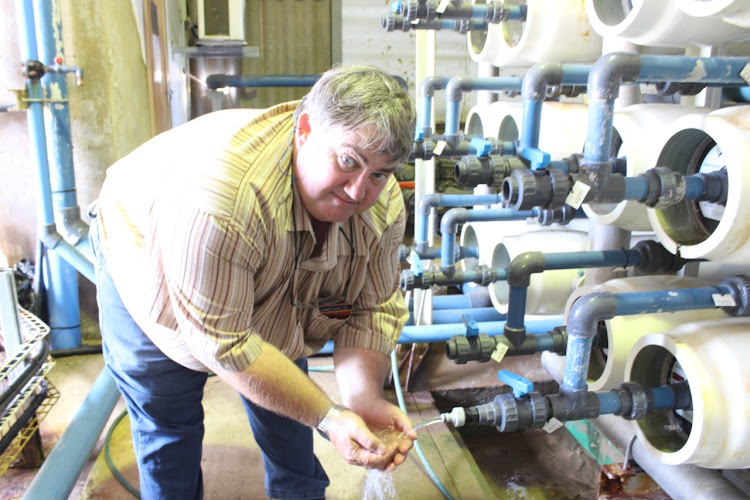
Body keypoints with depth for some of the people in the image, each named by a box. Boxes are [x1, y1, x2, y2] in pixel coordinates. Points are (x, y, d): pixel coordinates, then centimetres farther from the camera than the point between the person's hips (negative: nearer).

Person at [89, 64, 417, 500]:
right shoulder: (219, 194, -45)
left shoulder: (384, 204, -25)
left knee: (286, 397, 14)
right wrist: (329, 417, -36)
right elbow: (223, 342, -38)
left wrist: (365, 398, -34)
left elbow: (375, 308, -17)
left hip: (276, 297, 5)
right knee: (167, 427, 6)